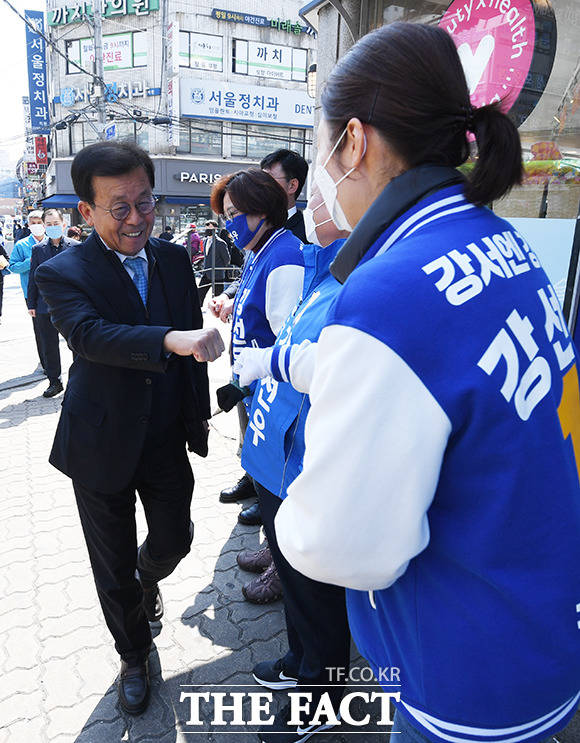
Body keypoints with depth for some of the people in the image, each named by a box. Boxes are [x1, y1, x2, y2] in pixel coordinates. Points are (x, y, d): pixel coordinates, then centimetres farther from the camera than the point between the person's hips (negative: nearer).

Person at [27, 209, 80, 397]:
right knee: (48, 346, 8)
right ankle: (54, 381, 20)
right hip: (46, 306, 2)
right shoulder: (38, 249, 6)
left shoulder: (76, 246, 0)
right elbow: (33, 278, 8)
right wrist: (31, 304, 5)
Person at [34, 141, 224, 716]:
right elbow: (89, 334, -32)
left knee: (174, 540, 17)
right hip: (103, 445, -3)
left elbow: (193, 346, 6)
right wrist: (171, 340, -48)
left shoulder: (174, 260, 1)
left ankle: (148, 578, 55)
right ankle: (134, 655, 42)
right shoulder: (63, 273, -13)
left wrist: (198, 419, 7)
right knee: (113, 567, 14)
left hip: (167, 437, 4)